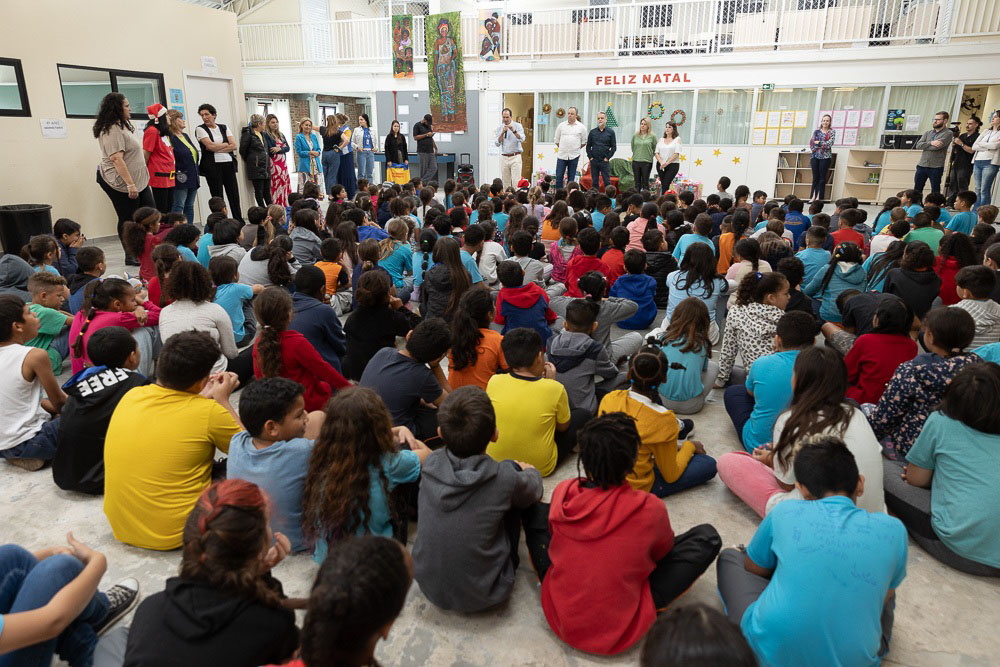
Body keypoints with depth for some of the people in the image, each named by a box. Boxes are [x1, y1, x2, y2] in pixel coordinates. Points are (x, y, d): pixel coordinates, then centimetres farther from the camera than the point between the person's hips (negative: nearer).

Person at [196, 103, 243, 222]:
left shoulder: (223, 127, 12)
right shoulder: (200, 129, 3)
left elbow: (234, 146, 0)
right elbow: (210, 145, -11)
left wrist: (217, 148, -8)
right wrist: (226, 144, 1)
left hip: (228, 164, 3)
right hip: (212, 166, -3)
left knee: (234, 194, 3)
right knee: (217, 197, 0)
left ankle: (239, 222, 11)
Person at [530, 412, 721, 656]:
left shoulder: (562, 493, -15)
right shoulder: (650, 508, -23)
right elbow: (663, 551, 1)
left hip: (558, 618, 3)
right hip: (621, 631, -2)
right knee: (707, 536, 1)